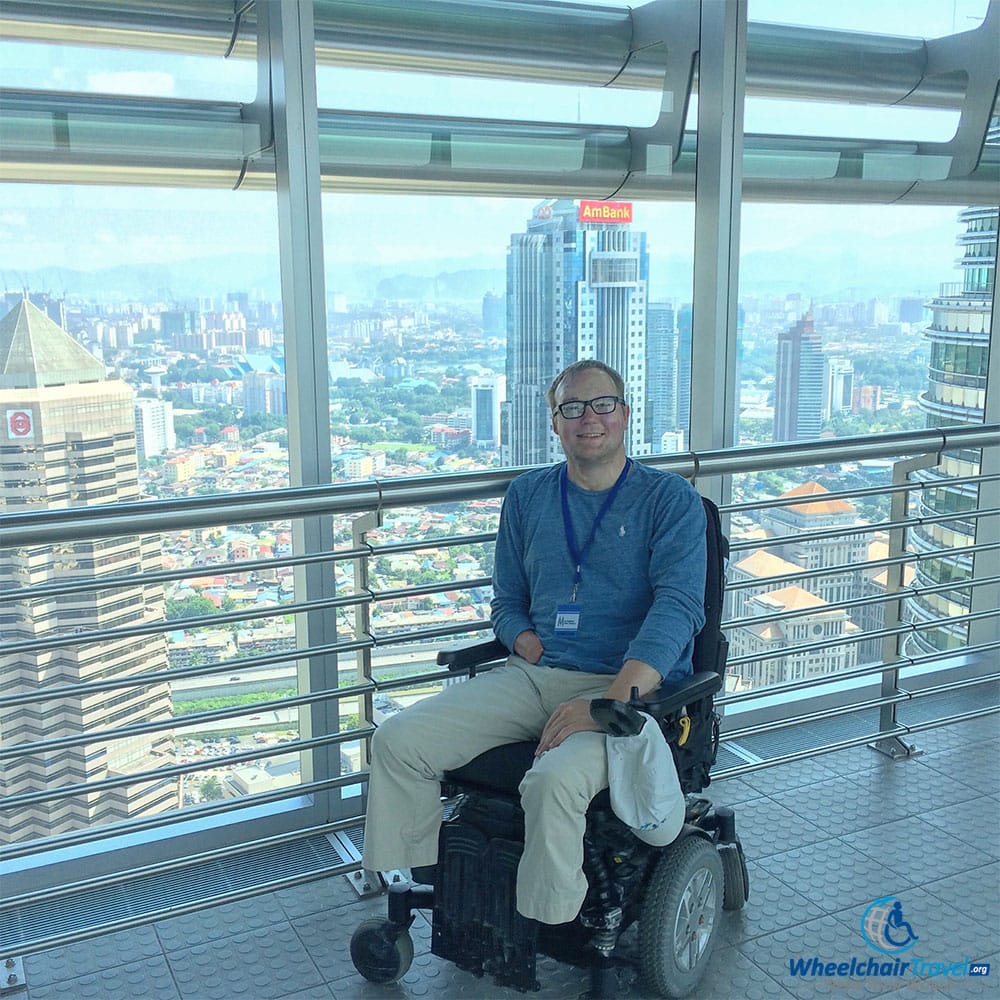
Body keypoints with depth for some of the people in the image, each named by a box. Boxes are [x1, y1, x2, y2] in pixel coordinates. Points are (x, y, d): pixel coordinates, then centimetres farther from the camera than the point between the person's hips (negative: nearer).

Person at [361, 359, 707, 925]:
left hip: (628, 686, -5)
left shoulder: (671, 500, 0)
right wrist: (532, 648, -3)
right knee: (398, 741, -13)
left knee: (554, 782, -35)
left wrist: (608, 703, -26)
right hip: (531, 675, 5)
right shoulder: (527, 496, 15)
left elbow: (678, 605, -14)